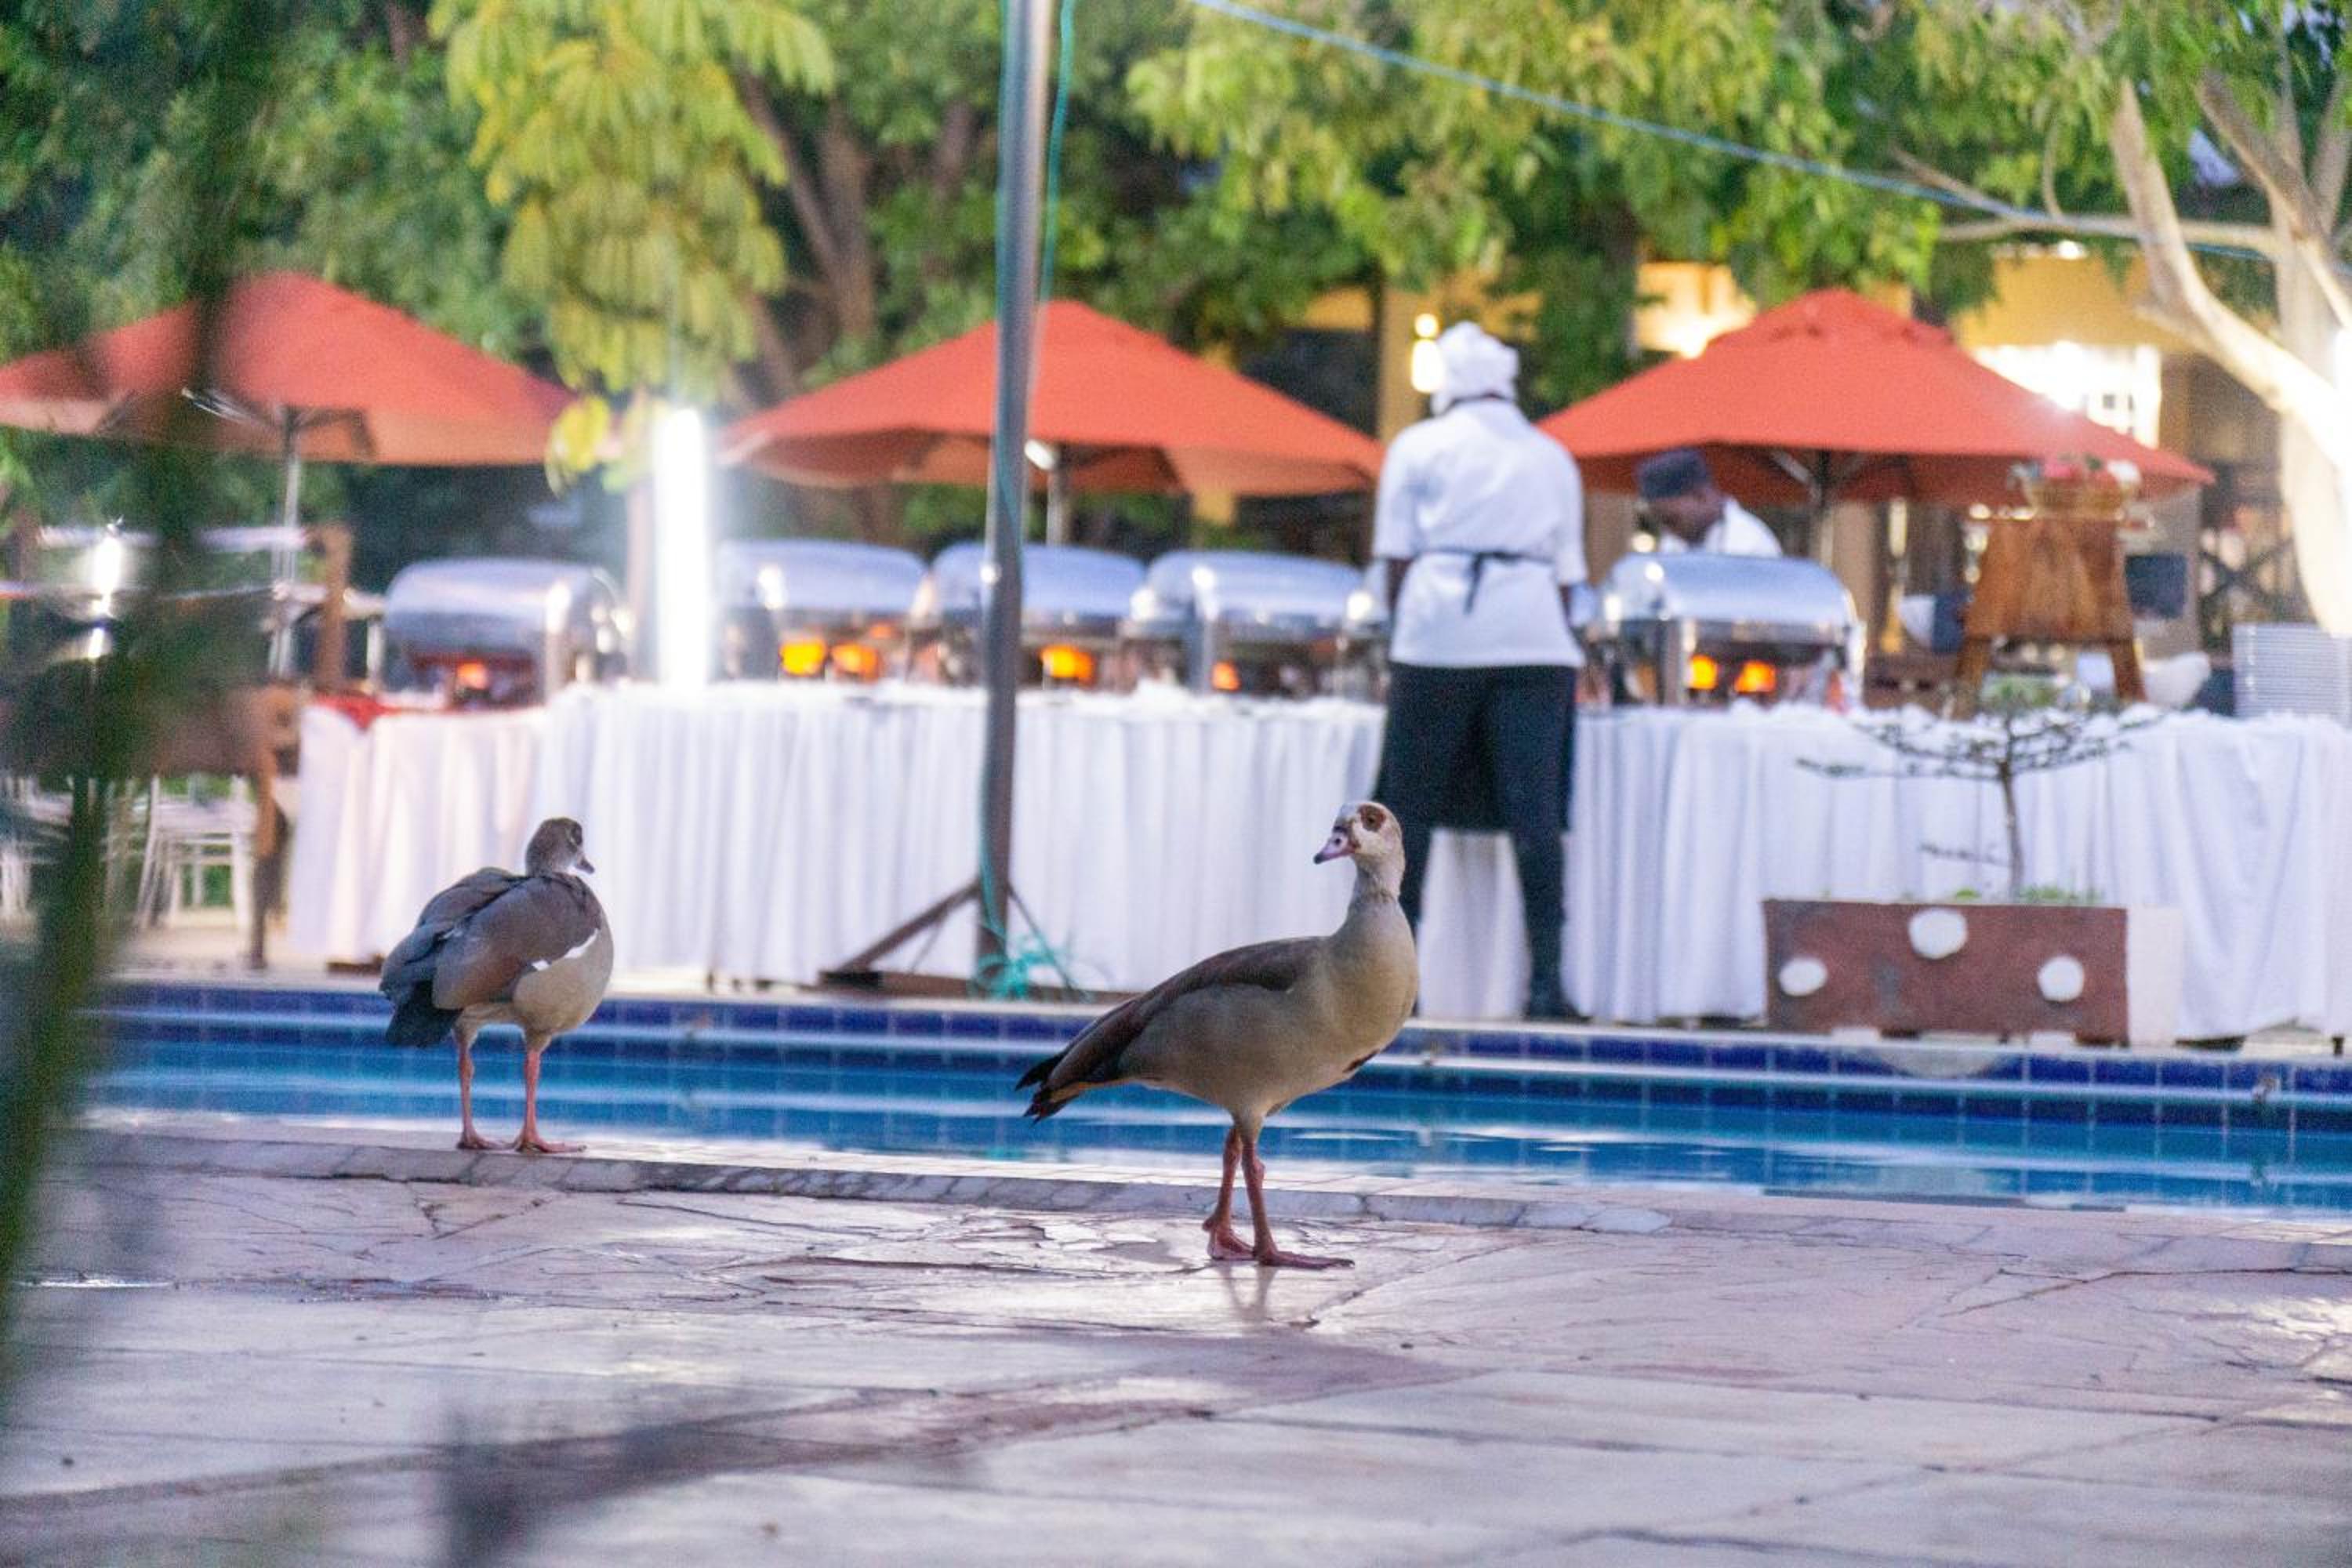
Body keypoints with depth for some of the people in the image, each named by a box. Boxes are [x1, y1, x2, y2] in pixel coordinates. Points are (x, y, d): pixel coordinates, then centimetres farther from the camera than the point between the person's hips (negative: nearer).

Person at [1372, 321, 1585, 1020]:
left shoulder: (1419, 445, 11)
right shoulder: (1553, 458, 19)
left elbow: (1398, 557, 5)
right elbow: (1566, 571, 17)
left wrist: (1400, 643, 10)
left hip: (1439, 629, -2)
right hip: (1534, 636, 2)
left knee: (1411, 805, 4)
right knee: (1534, 810, -2)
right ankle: (1545, 975, -8)